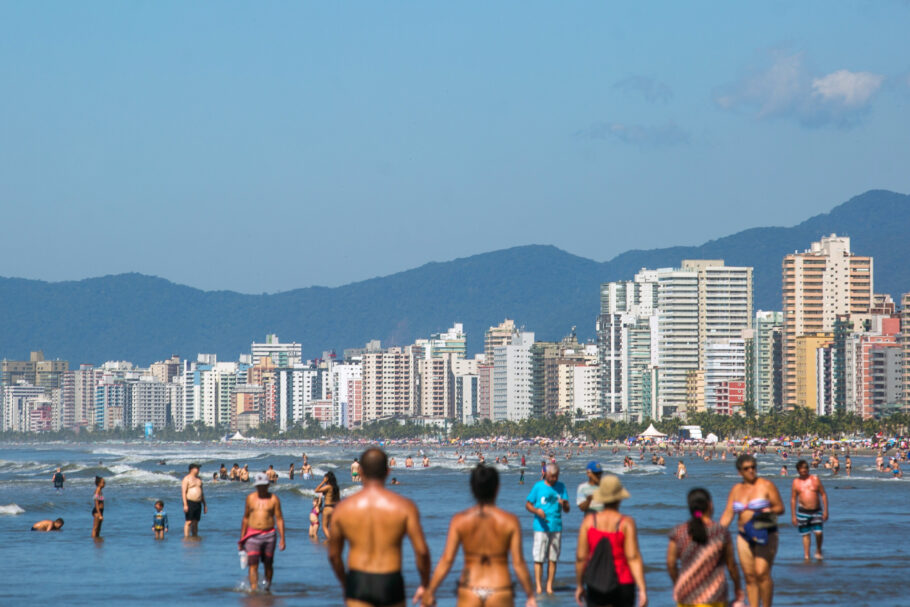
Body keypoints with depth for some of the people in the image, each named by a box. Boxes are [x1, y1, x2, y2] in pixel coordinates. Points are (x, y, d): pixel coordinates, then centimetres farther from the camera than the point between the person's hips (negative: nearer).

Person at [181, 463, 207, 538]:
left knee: (195, 523, 8)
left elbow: (201, 493, 22)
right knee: (189, 522, -11)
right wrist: (185, 505, -21)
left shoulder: (199, 479, 17)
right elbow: (183, 492, -13)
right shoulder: (186, 479, -6)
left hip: (198, 503, 7)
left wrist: (204, 505, 19)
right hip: (190, 503, -7)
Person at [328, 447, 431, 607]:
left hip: (357, 582, 0)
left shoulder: (343, 508, 1)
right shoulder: (404, 506, -5)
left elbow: (333, 555, 9)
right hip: (390, 584, 0)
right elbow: (421, 551, -9)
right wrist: (425, 585, 6)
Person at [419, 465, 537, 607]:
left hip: (469, 593, 1)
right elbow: (518, 563, -8)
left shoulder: (459, 520, -4)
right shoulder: (510, 521, -6)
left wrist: (430, 591, 1)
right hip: (500, 593, -1)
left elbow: (446, 560, -6)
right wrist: (530, 595, 1)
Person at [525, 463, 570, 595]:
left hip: (557, 528, 3)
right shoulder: (538, 486, 2)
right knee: (539, 558, -8)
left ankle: (549, 586, 6)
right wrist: (537, 511, -16)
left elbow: (567, 509, 7)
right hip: (541, 527, -3)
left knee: (553, 559, 2)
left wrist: (563, 504, -16)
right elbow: (528, 504, 4)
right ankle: (538, 586, -6)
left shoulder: (561, 487, 10)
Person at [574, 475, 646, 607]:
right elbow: (633, 558, -15)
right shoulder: (626, 523, -9)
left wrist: (579, 586, 9)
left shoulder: (589, 521, -4)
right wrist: (642, 590, -16)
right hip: (623, 585, -1)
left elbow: (581, 557, -3)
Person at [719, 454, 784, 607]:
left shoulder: (766, 486, -3)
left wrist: (766, 511, -23)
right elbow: (728, 514, 7)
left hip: (765, 535, -5)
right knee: (750, 577, 3)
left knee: (762, 573, -17)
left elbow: (780, 508, -4)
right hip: (745, 536, 5)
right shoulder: (736, 489, 10)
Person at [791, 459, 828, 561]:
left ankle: (818, 551, 13)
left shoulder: (815, 479, 3)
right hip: (803, 511, 0)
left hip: (816, 511, 0)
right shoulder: (796, 482, 4)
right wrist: (793, 515, 3)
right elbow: (793, 499, 7)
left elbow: (823, 495, 5)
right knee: (805, 534, 1)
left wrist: (825, 511, -1)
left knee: (818, 532, -11)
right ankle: (806, 556, 8)